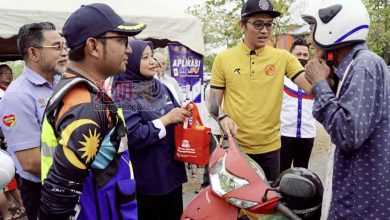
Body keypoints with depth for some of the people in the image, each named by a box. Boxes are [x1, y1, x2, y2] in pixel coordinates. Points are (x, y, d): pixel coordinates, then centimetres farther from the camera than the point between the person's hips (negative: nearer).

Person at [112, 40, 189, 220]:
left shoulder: (159, 86, 7)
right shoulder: (122, 96, -14)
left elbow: (174, 111, 16)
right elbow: (133, 136, -22)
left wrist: (184, 113, -6)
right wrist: (166, 119, -21)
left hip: (172, 168, 7)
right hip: (145, 177, -7)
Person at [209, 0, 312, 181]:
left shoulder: (282, 57, -2)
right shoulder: (223, 59, -3)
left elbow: (311, 87, -11)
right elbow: (213, 102, 0)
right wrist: (223, 117, -19)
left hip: (269, 147, 1)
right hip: (234, 146, -1)